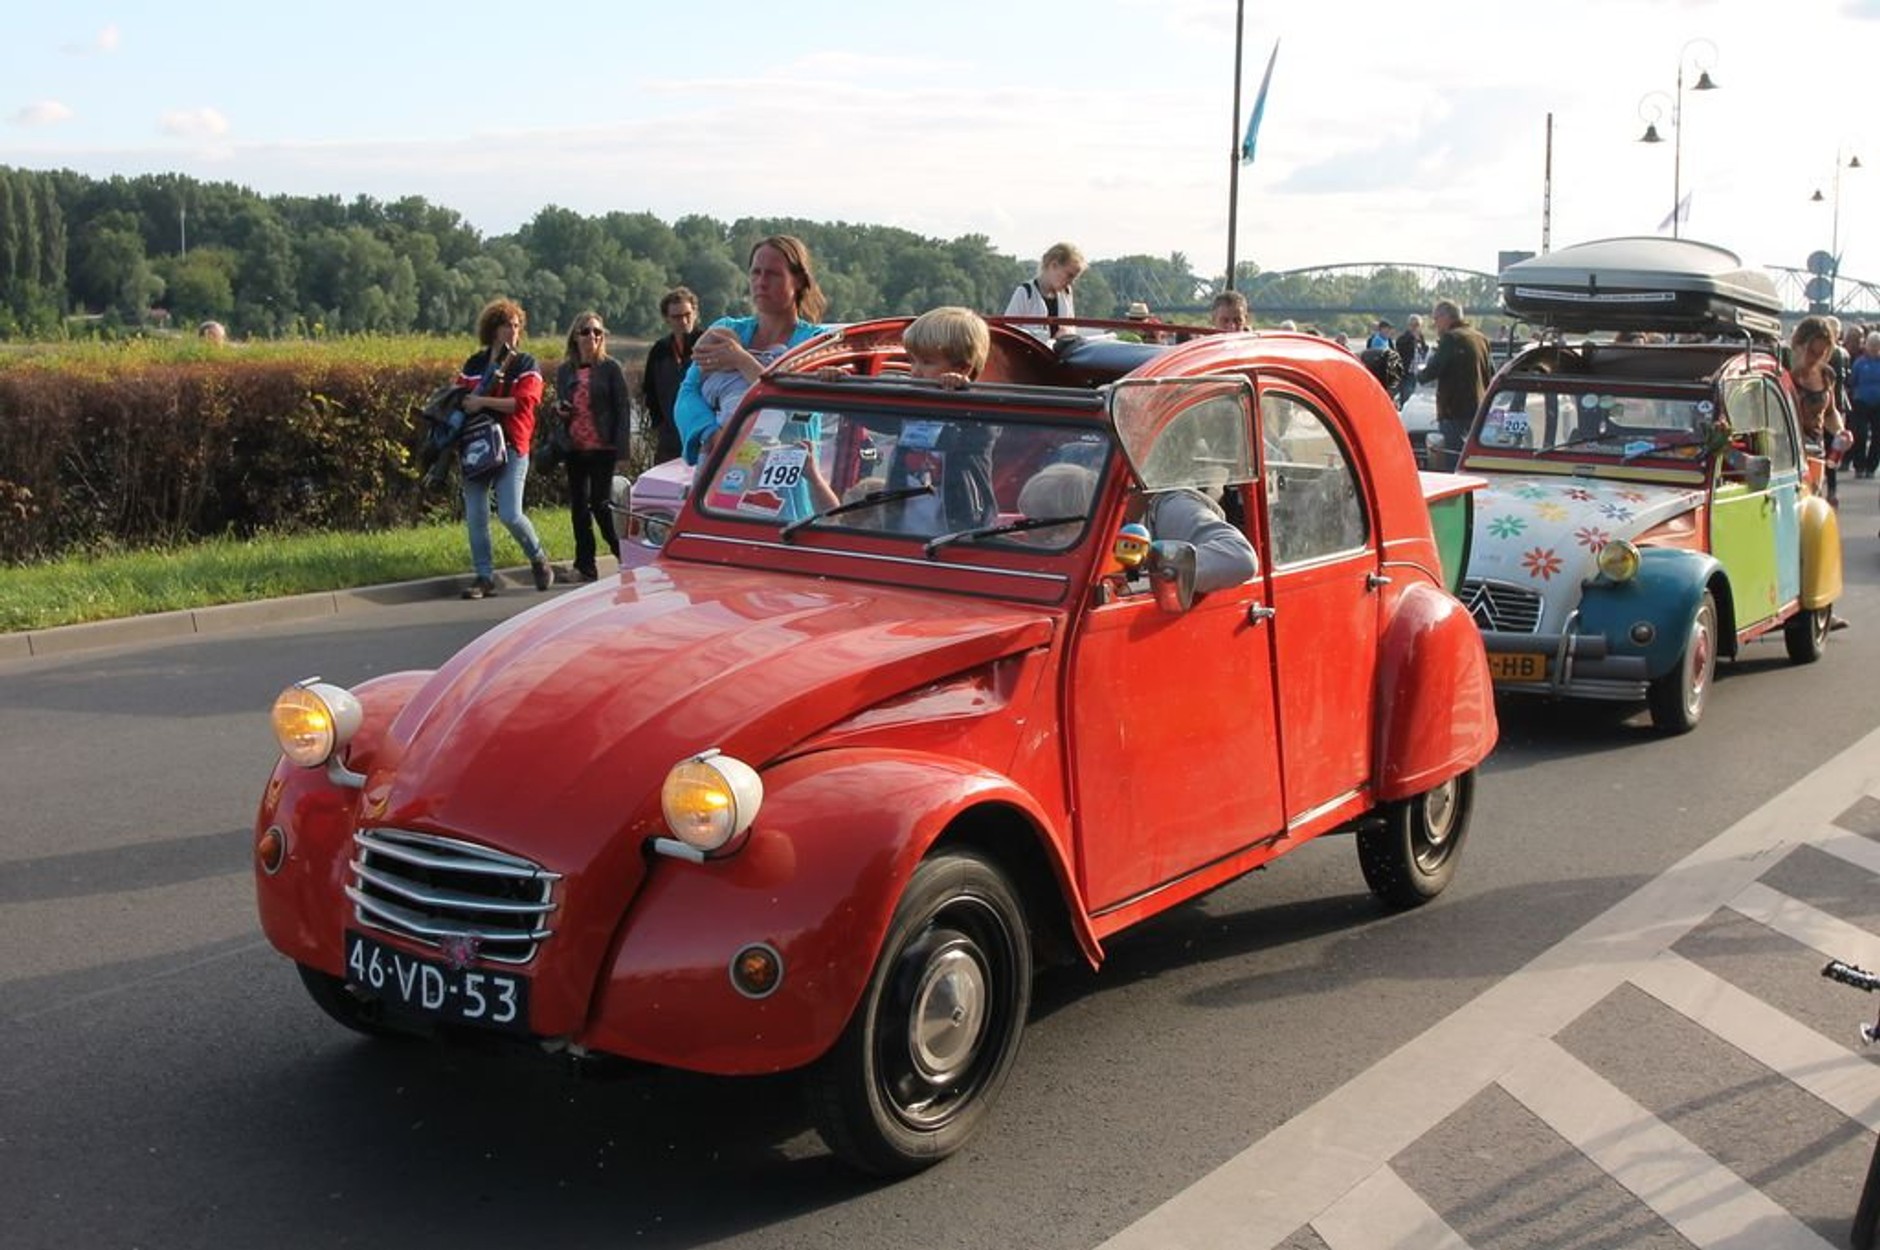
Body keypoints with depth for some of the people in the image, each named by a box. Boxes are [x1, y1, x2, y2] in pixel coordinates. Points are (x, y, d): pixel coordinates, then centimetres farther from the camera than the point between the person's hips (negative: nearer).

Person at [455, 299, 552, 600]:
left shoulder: (526, 365, 3)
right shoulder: (474, 363, 13)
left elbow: (525, 402, -13)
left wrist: (483, 402, -16)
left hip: (511, 446, -4)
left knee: (510, 515, -11)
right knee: (475, 516, 1)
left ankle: (538, 559, 15)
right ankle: (484, 577, 10)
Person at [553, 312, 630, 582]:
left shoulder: (610, 368, -2)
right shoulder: (565, 371, 12)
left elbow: (623, 407, -4)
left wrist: (620, 444, -12)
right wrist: (558, 408, -2)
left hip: (602, 448, -5)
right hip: (575, 448, 5)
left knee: (601, 504, -7)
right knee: (578, 506, 7)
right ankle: (585, 565, 13)